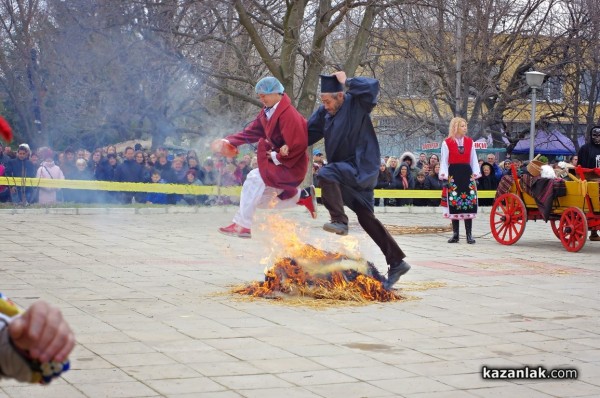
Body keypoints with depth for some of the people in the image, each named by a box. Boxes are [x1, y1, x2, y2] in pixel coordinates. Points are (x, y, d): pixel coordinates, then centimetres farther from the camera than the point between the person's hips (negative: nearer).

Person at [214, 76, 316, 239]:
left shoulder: (288, 114, -24)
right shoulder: (267, 112, 5)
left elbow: (297, 146, -28)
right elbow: (251, 132, 4)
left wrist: (277, 157, -19)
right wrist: (227, 141, -8)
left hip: (291, 166, -10)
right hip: (276, 162, 10)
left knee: (255, 178, -23)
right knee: (261, 200, 13)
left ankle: (243, 225, -19)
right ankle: (303, 196, 20)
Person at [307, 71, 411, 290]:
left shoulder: (356, 104, -11)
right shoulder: (324, 113, 6)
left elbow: (372, 85, -26)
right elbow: (309, 133, 9)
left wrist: (347, 81, -17)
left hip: (361, 167, -8)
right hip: (347, 170, 8)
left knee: (326, 174, -31)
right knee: (366, 218, 9)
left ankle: (339, 221, -26)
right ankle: (397, 263, 15)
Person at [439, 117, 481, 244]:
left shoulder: (470, 142, 8)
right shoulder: (447, 143, -2)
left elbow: (474, 160, 11)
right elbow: (444, 161, -1)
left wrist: (475, 175, 2)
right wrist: (444, 178, -8)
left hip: (467, 174, 2)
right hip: (453, 175, -2)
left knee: (469, 204, -1)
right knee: (454, 205, 1)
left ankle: (469, 234, 3)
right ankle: (455, 234, 9)